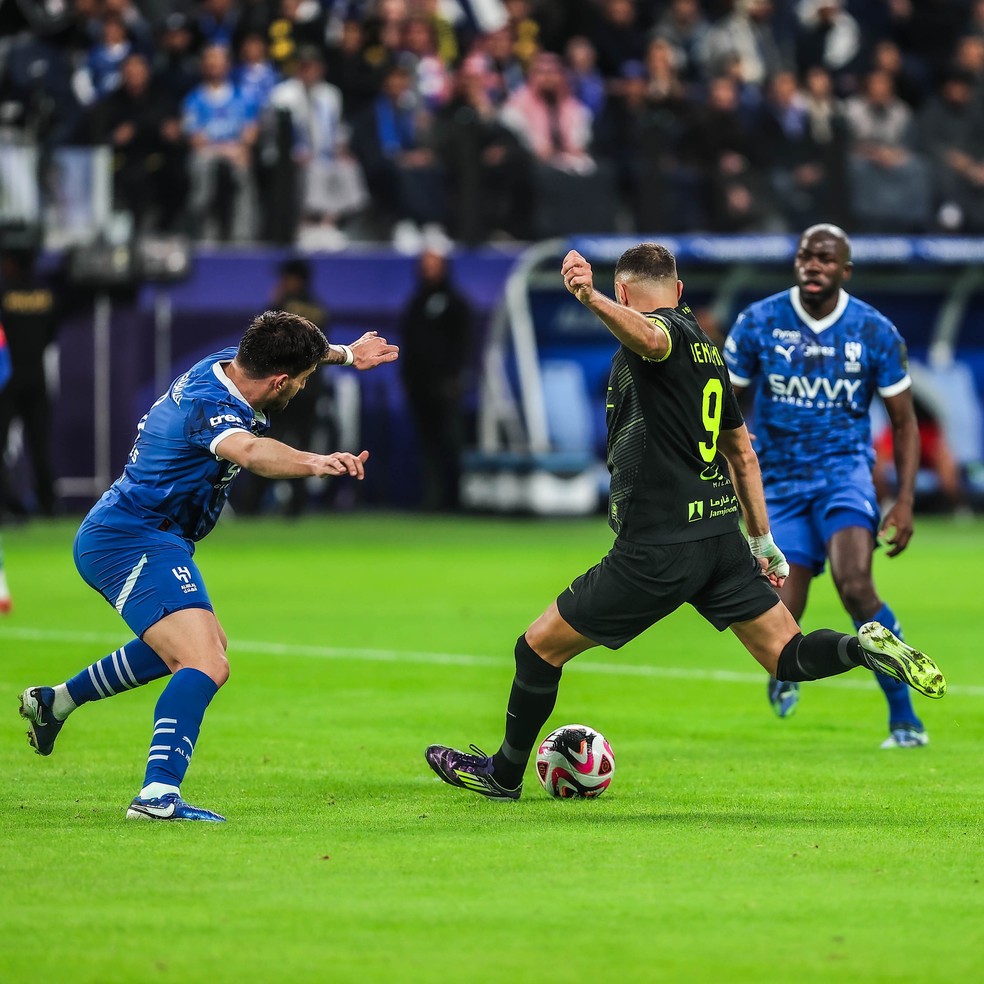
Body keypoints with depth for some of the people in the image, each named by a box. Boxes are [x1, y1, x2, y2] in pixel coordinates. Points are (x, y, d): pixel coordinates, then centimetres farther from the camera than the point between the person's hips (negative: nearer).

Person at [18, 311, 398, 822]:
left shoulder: (225, 362, 3)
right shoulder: (211, 406, -26)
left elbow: (282, 349, 28)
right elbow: (249, 451, -49)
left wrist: (345, 353, 38)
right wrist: (314, 462, -66)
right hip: (135, 544, -11)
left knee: (204, 641, 35)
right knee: (206, 665, -28)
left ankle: (55, 701, 44)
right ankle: (159, 794, -43)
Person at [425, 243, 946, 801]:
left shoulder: (668, 329, -7)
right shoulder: (707, 348, 19)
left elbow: (650, 338, -35)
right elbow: (742, 452, 26)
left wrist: (593, 299, -55)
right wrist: (763, 543, 32)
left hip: (658, 548, -8)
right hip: (722, 537, 8)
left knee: (539, 648, 7)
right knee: (788, 658, 6)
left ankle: (504, 775, 18)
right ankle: (863, 647, -20)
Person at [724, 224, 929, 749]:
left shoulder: (876, 333, -4)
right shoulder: (759, 323, -4)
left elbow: (904, 421, 5)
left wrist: (905, 502, -4)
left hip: (844, 471, -1)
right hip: (780, 482, 1)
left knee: (855, 587, -27)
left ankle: (904, 718, -18)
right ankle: (784, 673, 34)